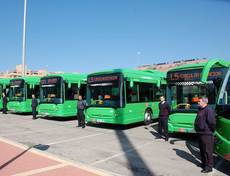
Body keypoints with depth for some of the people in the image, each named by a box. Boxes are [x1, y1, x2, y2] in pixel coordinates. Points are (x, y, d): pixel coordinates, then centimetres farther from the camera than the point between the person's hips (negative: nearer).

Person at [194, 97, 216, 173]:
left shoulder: (208, 110, -18)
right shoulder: (200, 110, 13)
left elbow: (212, 122, -23)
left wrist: (211, 131, -11)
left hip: (206, 134, -10)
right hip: (200, 133, 10)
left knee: (207, 151, 0)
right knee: (202, 150, 20)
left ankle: (209, 167, 10)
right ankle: (204, 163, 34)